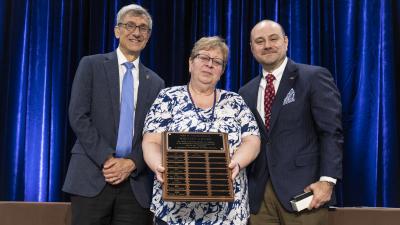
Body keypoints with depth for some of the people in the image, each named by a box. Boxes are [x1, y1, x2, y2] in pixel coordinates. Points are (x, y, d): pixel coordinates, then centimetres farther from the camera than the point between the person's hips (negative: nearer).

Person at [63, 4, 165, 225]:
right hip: (93, 177, -2)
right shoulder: (91, 65, 6)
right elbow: (78, 116, -4)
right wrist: (106, 158, -12)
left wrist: (132, 163, -8)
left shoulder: (155, 83, 14)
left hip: (136, 184, 3)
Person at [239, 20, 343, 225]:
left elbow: (331, 132, -7)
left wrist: (327, 180, -17)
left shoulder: (314, 77, -2)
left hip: (302, 188, -4)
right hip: (259, 193, 4)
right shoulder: (246, 92, 13)